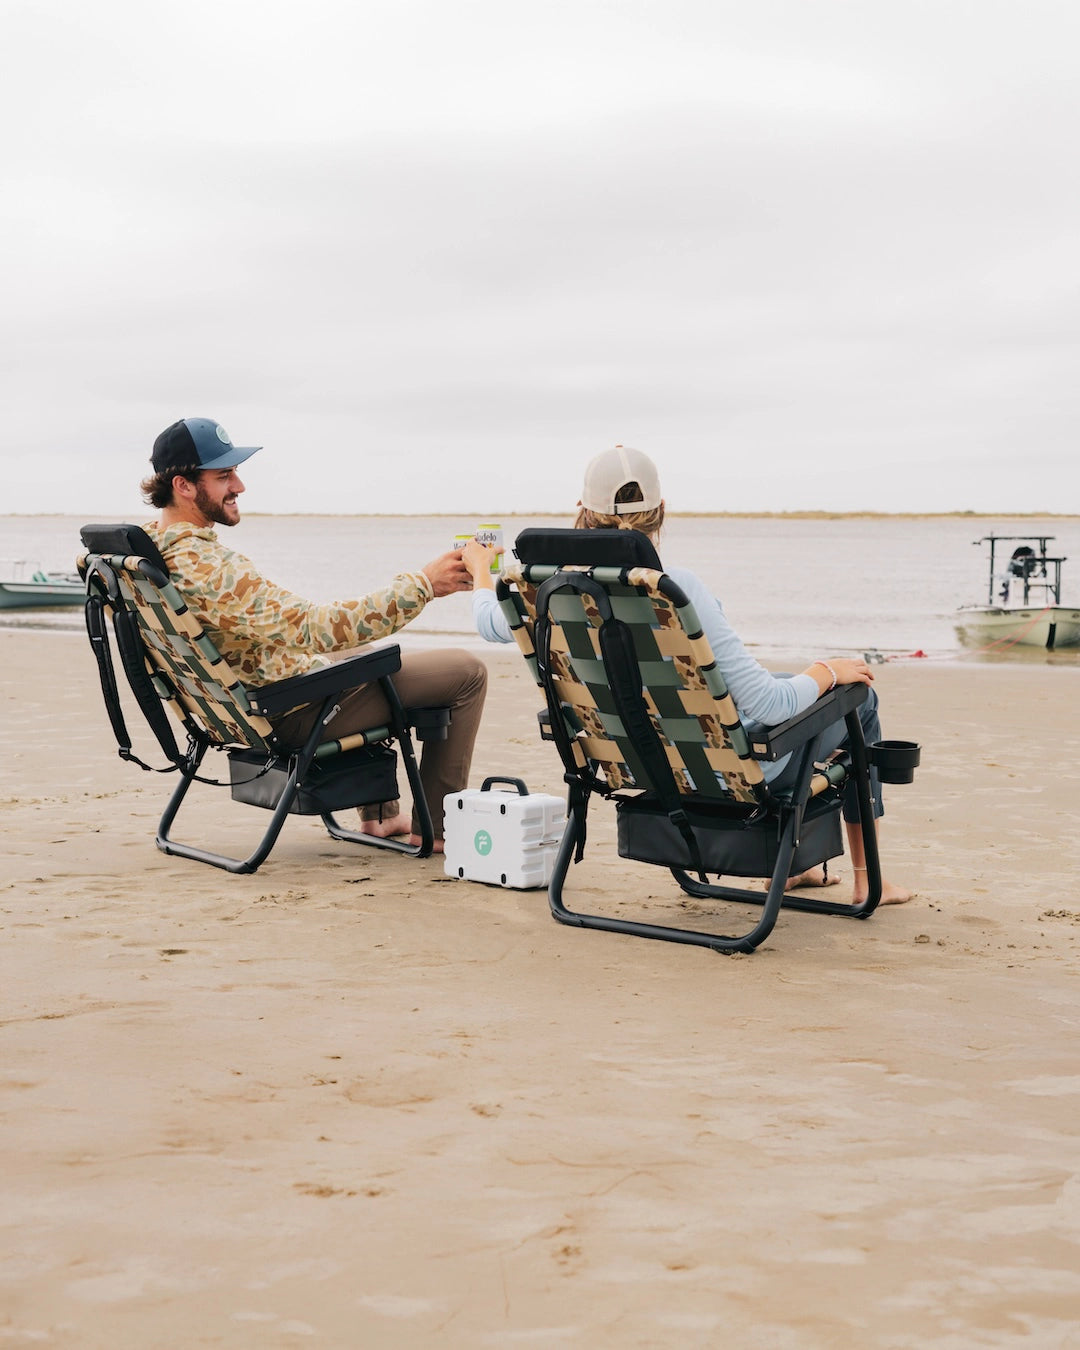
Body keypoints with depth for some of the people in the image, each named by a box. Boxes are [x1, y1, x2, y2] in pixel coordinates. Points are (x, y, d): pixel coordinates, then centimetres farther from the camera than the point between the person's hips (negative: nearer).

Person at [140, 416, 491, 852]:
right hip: (295, 711, -10)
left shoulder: (147, 546, -3)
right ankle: (435, 825, 11)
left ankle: (379, 815, 39)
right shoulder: (206, 567, -34)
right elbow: (316, 627, -37)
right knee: (467, 673, -2)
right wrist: (422, 583, -32)